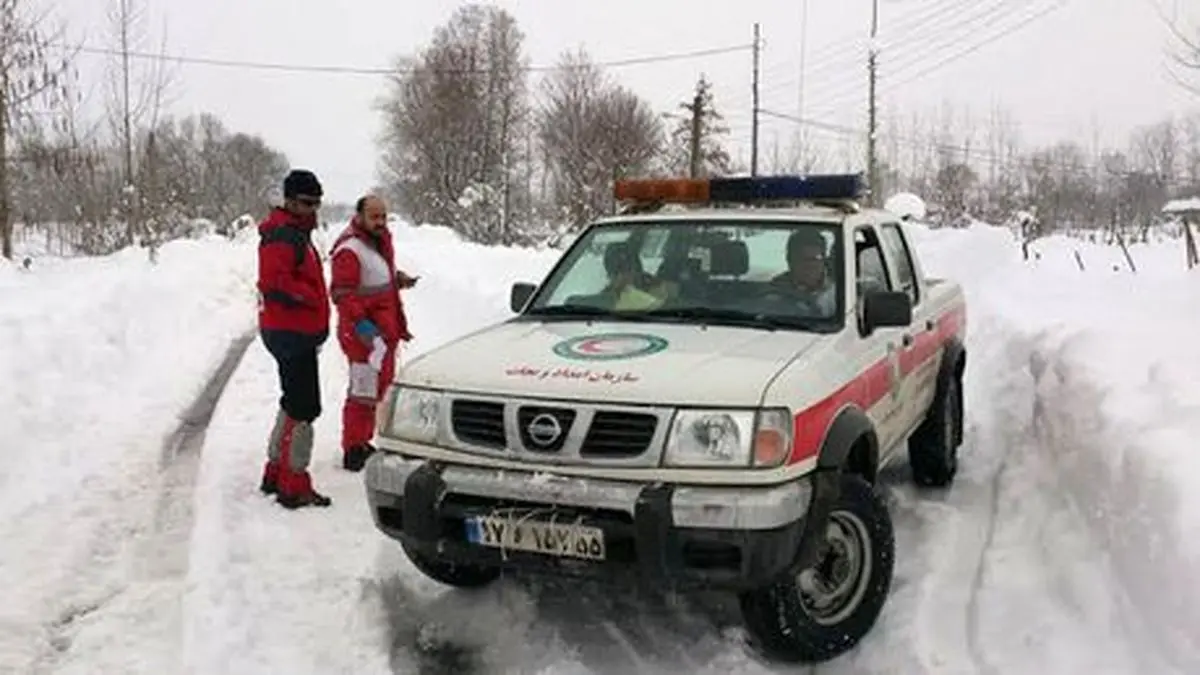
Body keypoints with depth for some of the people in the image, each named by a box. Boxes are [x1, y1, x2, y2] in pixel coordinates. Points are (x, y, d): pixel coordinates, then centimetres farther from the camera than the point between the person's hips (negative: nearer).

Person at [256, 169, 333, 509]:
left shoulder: (297, 233, 18)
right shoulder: (282, 236, -15)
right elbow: (276, 284, -27)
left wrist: (318, 324, 14)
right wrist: (312, 298, -14)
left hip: (297, 331, 11)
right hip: (290, 333, -11)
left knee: (293, 404, 19)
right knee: (303, 408, -8)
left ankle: (276, 473, 31)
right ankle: (294, 487, -2)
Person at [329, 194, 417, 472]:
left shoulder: (381, 240, 12)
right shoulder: (349, 251, -18)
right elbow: (342, 294, -23)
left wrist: (400, 278, 8)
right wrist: (361, 324, -32)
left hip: (386, 330, 10)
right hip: (364, 333, -10)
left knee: (380, 387, 18)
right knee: (364, 391, -6)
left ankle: (363, 442, 31)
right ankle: (353, 451, 5)